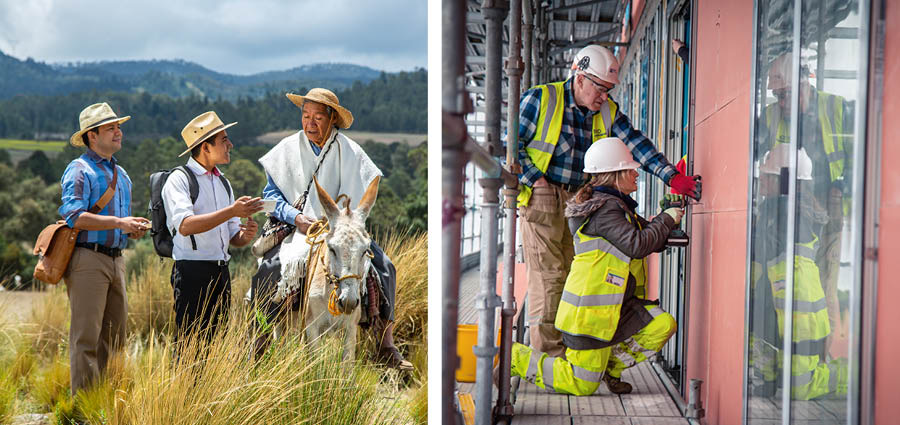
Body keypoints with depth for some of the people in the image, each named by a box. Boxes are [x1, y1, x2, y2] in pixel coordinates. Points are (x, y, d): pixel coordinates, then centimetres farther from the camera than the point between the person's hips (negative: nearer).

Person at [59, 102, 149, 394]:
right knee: (86, 335, -8)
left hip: (115, 259, 8)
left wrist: (134, 229, 7)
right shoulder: (80, 170, -4)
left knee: (115, 335, 8)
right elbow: (73, 216, -17)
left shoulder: (121, 175, 22)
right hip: (88, 260, -8)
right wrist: (119, 222, -19)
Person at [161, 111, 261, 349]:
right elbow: (185, 226, -22)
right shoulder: (179, 180, -5)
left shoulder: (223, 183, 18)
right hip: (192, 272, -7)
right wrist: (232, 211, -25)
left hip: (221, 273, 7)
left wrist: (246, 235, -4)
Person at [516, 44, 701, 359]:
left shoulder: (607, 111, 9)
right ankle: (548, 354, -3)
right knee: (548, 275, -8)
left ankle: (570, 351, 13)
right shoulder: (540, 100, -6)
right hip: (542, 199, -6)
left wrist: (672, 177, -12)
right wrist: (535, 179, -12)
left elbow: (634, 143, -1)